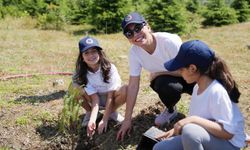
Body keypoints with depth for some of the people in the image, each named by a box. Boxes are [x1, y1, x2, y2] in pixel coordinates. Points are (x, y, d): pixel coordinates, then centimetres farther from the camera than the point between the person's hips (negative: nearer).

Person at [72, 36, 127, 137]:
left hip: (110, 98, -1)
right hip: (93, 99, 1)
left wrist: (104, 120, -28)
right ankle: (89, 113, 0)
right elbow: (95, 98, -22)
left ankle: (112, 112, -3)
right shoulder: (81, 74, -20)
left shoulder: (110, 68, -25)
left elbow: (110, 96, -24)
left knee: (125, 90, -33)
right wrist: (92, 120, -36)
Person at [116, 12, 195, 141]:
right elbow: (133, 86, -14)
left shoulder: (169, 41, -31)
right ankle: (171, 110, 2)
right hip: (167, 82, 2)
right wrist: (127, 119, -14)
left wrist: (158, 73, -20)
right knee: (162, 84, -33)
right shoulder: (134, 52, -17)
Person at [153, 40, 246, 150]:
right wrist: (177, 129, 3)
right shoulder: (197, 87, 3)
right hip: (201, 139, 8)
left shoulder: (216, 91, -24)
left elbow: (227, 132, -27)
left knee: (190, 131, -38)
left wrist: (194, 120, -33)